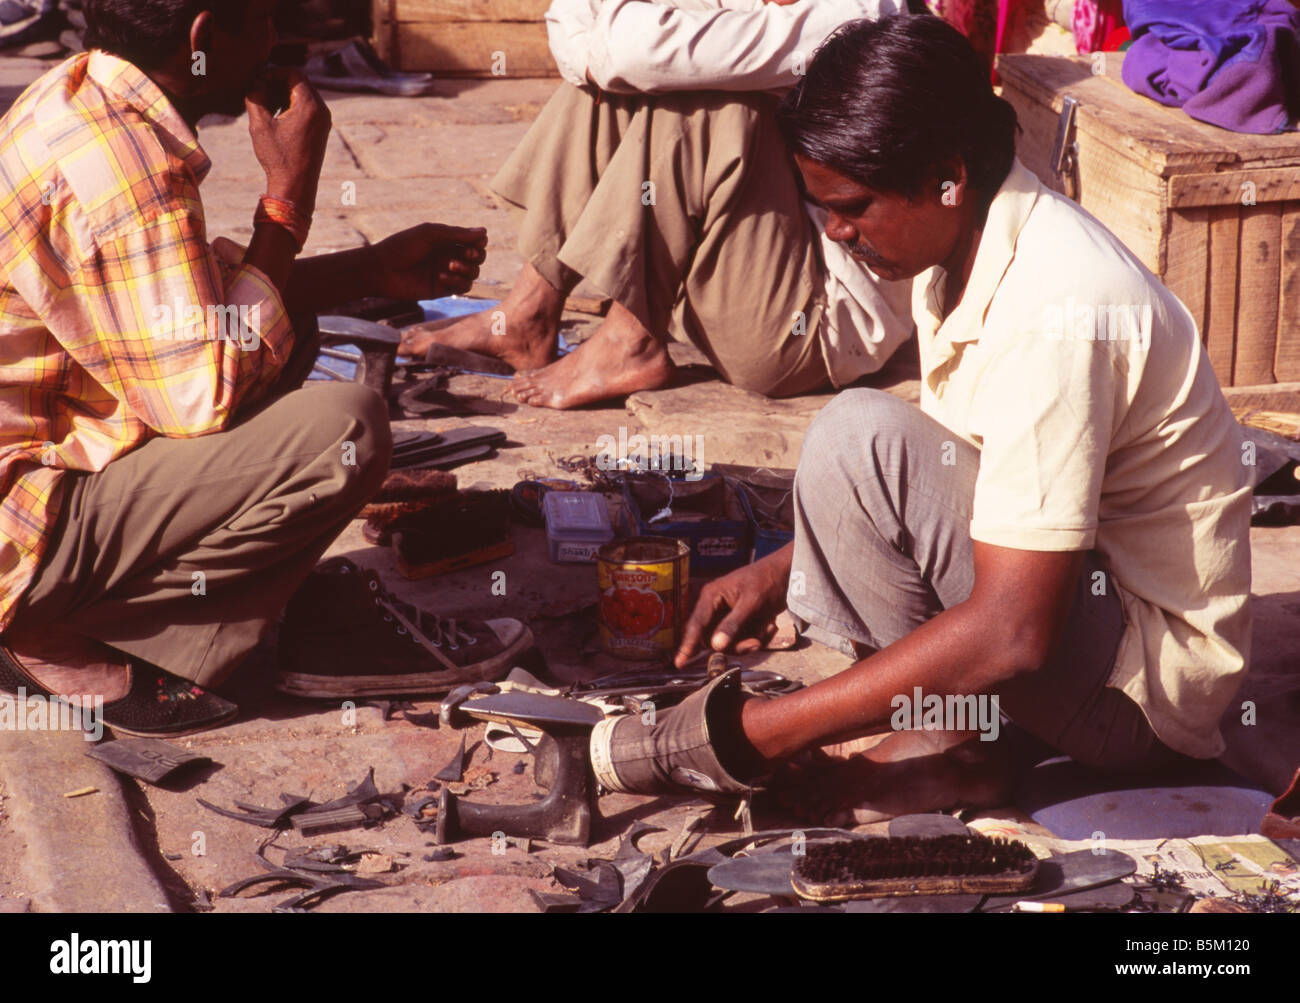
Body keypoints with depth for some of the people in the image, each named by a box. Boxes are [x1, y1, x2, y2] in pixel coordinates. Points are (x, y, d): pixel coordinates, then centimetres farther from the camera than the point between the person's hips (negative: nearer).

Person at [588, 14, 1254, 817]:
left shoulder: (1052, 311, -28)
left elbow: (1008, 635, -31)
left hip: (1151, 683, -10)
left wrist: (756, 734, -27)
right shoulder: (967, 249, 1)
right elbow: (959, 476, 18)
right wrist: (780, 570, 6)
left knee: (860, 437, -24)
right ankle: (949, 725, 2)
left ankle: (948, 738, -11)